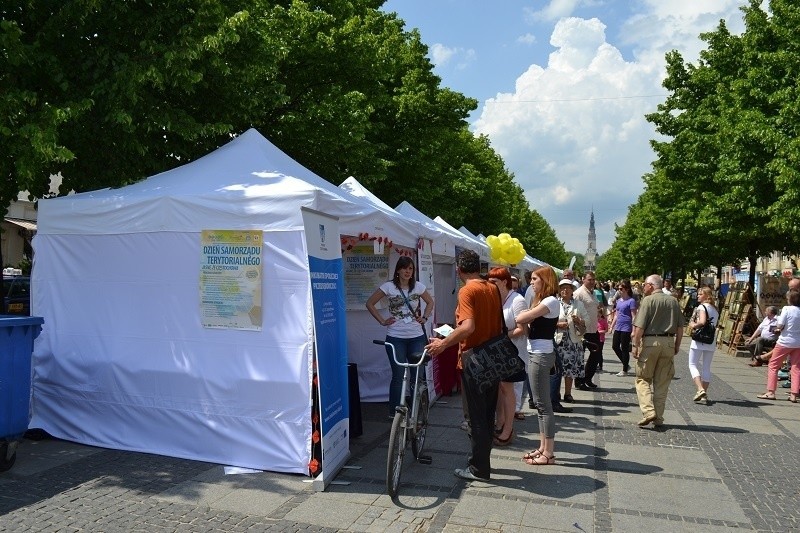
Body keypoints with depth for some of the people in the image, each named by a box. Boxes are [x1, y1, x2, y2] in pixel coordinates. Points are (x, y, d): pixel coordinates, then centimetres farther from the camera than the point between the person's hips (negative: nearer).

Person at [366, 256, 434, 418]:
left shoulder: (418, 286, 5)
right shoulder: (388, 287, -3)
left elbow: (430, 302, 21)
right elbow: (370, 303, 3)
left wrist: (425, 318, 8)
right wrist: (382, 321, -2)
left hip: (417, 337, 3)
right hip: (396, 338, -2)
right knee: (398, 375, 1)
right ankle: (394, 412, 13)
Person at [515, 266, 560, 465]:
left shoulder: (551, 301, -14)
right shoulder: (542, 301, 17)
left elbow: (521, 319, -19)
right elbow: (529, 324, 9)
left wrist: (523, 315, 1)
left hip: (541, 354, -10)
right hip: (535, 353, 10)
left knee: (543, 404, -4)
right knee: (541, 403, 14)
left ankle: (548, 453, 3)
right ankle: (543, 448, 22)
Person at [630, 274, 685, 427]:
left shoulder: (648, 300, -7)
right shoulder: (673, 301, 9)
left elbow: (640, 327, -14)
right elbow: (680, 327, 10)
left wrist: (635, 345, -10)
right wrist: (677, 345, 18)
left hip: (650, 341, -5)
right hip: (668, 343, 5)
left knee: (643, 379, 6)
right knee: (662, 382, 11)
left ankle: (648, 411, -9)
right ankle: (659, 417, 16)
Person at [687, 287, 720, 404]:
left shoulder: (701, 307, -9)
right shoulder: (715, 310, 15)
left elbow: (702, 321, -22)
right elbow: (716, 325, 17)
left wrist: (693, 325, -6)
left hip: (699, 340, -7)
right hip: (711, 342, 7)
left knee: (693, 365, 1)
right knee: (706, 367, 11)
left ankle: (700, 389, -15)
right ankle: (705, 394, 14)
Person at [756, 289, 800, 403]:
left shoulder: (787, 309, -13)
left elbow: (779, 326, -16)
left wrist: (778, 329, 5)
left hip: (784, 342, -5)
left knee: (773, 366, 6)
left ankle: (770, 392, 5)